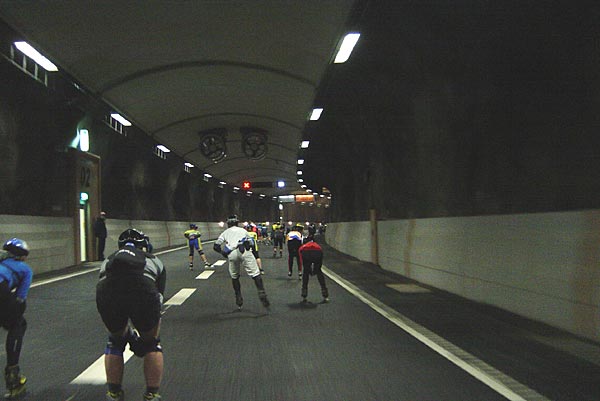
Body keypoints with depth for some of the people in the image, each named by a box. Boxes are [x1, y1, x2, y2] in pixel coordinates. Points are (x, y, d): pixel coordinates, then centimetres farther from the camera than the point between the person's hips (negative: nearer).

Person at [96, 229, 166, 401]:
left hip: (107, 295, 2)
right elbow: (158, 299, 37)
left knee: (115, 341, 31)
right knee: (151, 343, 25)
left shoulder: (108, 261, 40)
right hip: (143, 293, -2)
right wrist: (152, 336, 51)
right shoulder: (154, 261, 36)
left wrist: (128, 331, 59)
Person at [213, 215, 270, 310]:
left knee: (234, 277, 19)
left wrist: (223, 253, 34)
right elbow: (251, 244, 30)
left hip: (231, 254, 1)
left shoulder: (225, 233, 30)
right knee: (255, 273, -4)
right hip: (244, 251, -1)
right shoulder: (243, 230, 32)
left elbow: (216, 246, 22)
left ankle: (239, 301, 18)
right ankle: (262, 294, -23)